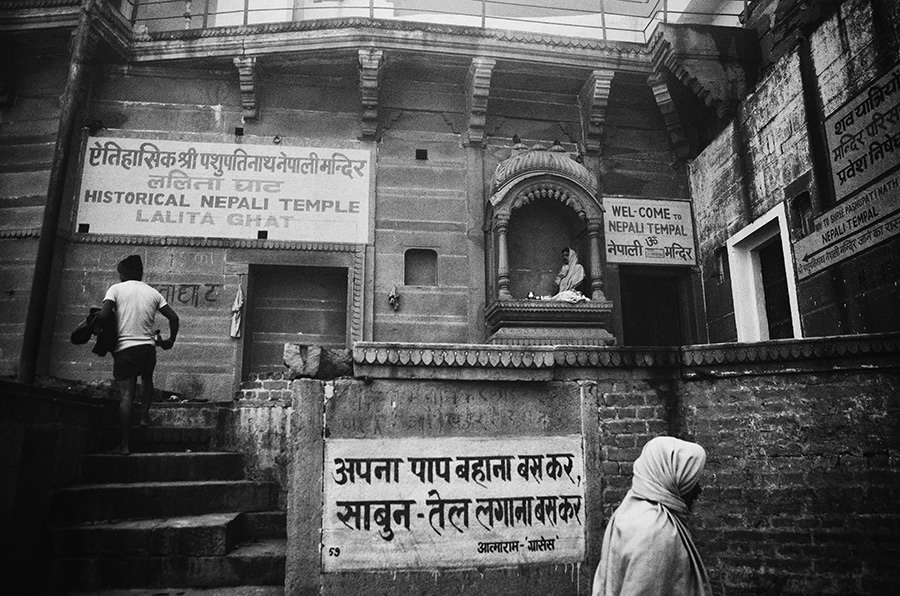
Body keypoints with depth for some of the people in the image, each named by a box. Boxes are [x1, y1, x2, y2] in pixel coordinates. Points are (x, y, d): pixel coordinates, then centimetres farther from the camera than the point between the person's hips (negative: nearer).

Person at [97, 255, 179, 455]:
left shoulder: (116, 289, 1)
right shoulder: (152, 292, 11)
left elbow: (104, 315, -12)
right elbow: (173, 317, 6)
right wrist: (170, 341, 17)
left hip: (124, 348, -2)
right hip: (148, 347, 3)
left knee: (126, 395, -2)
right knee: (147, 379, 32)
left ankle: (125, 444, -2)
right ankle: (145, 414, 22)